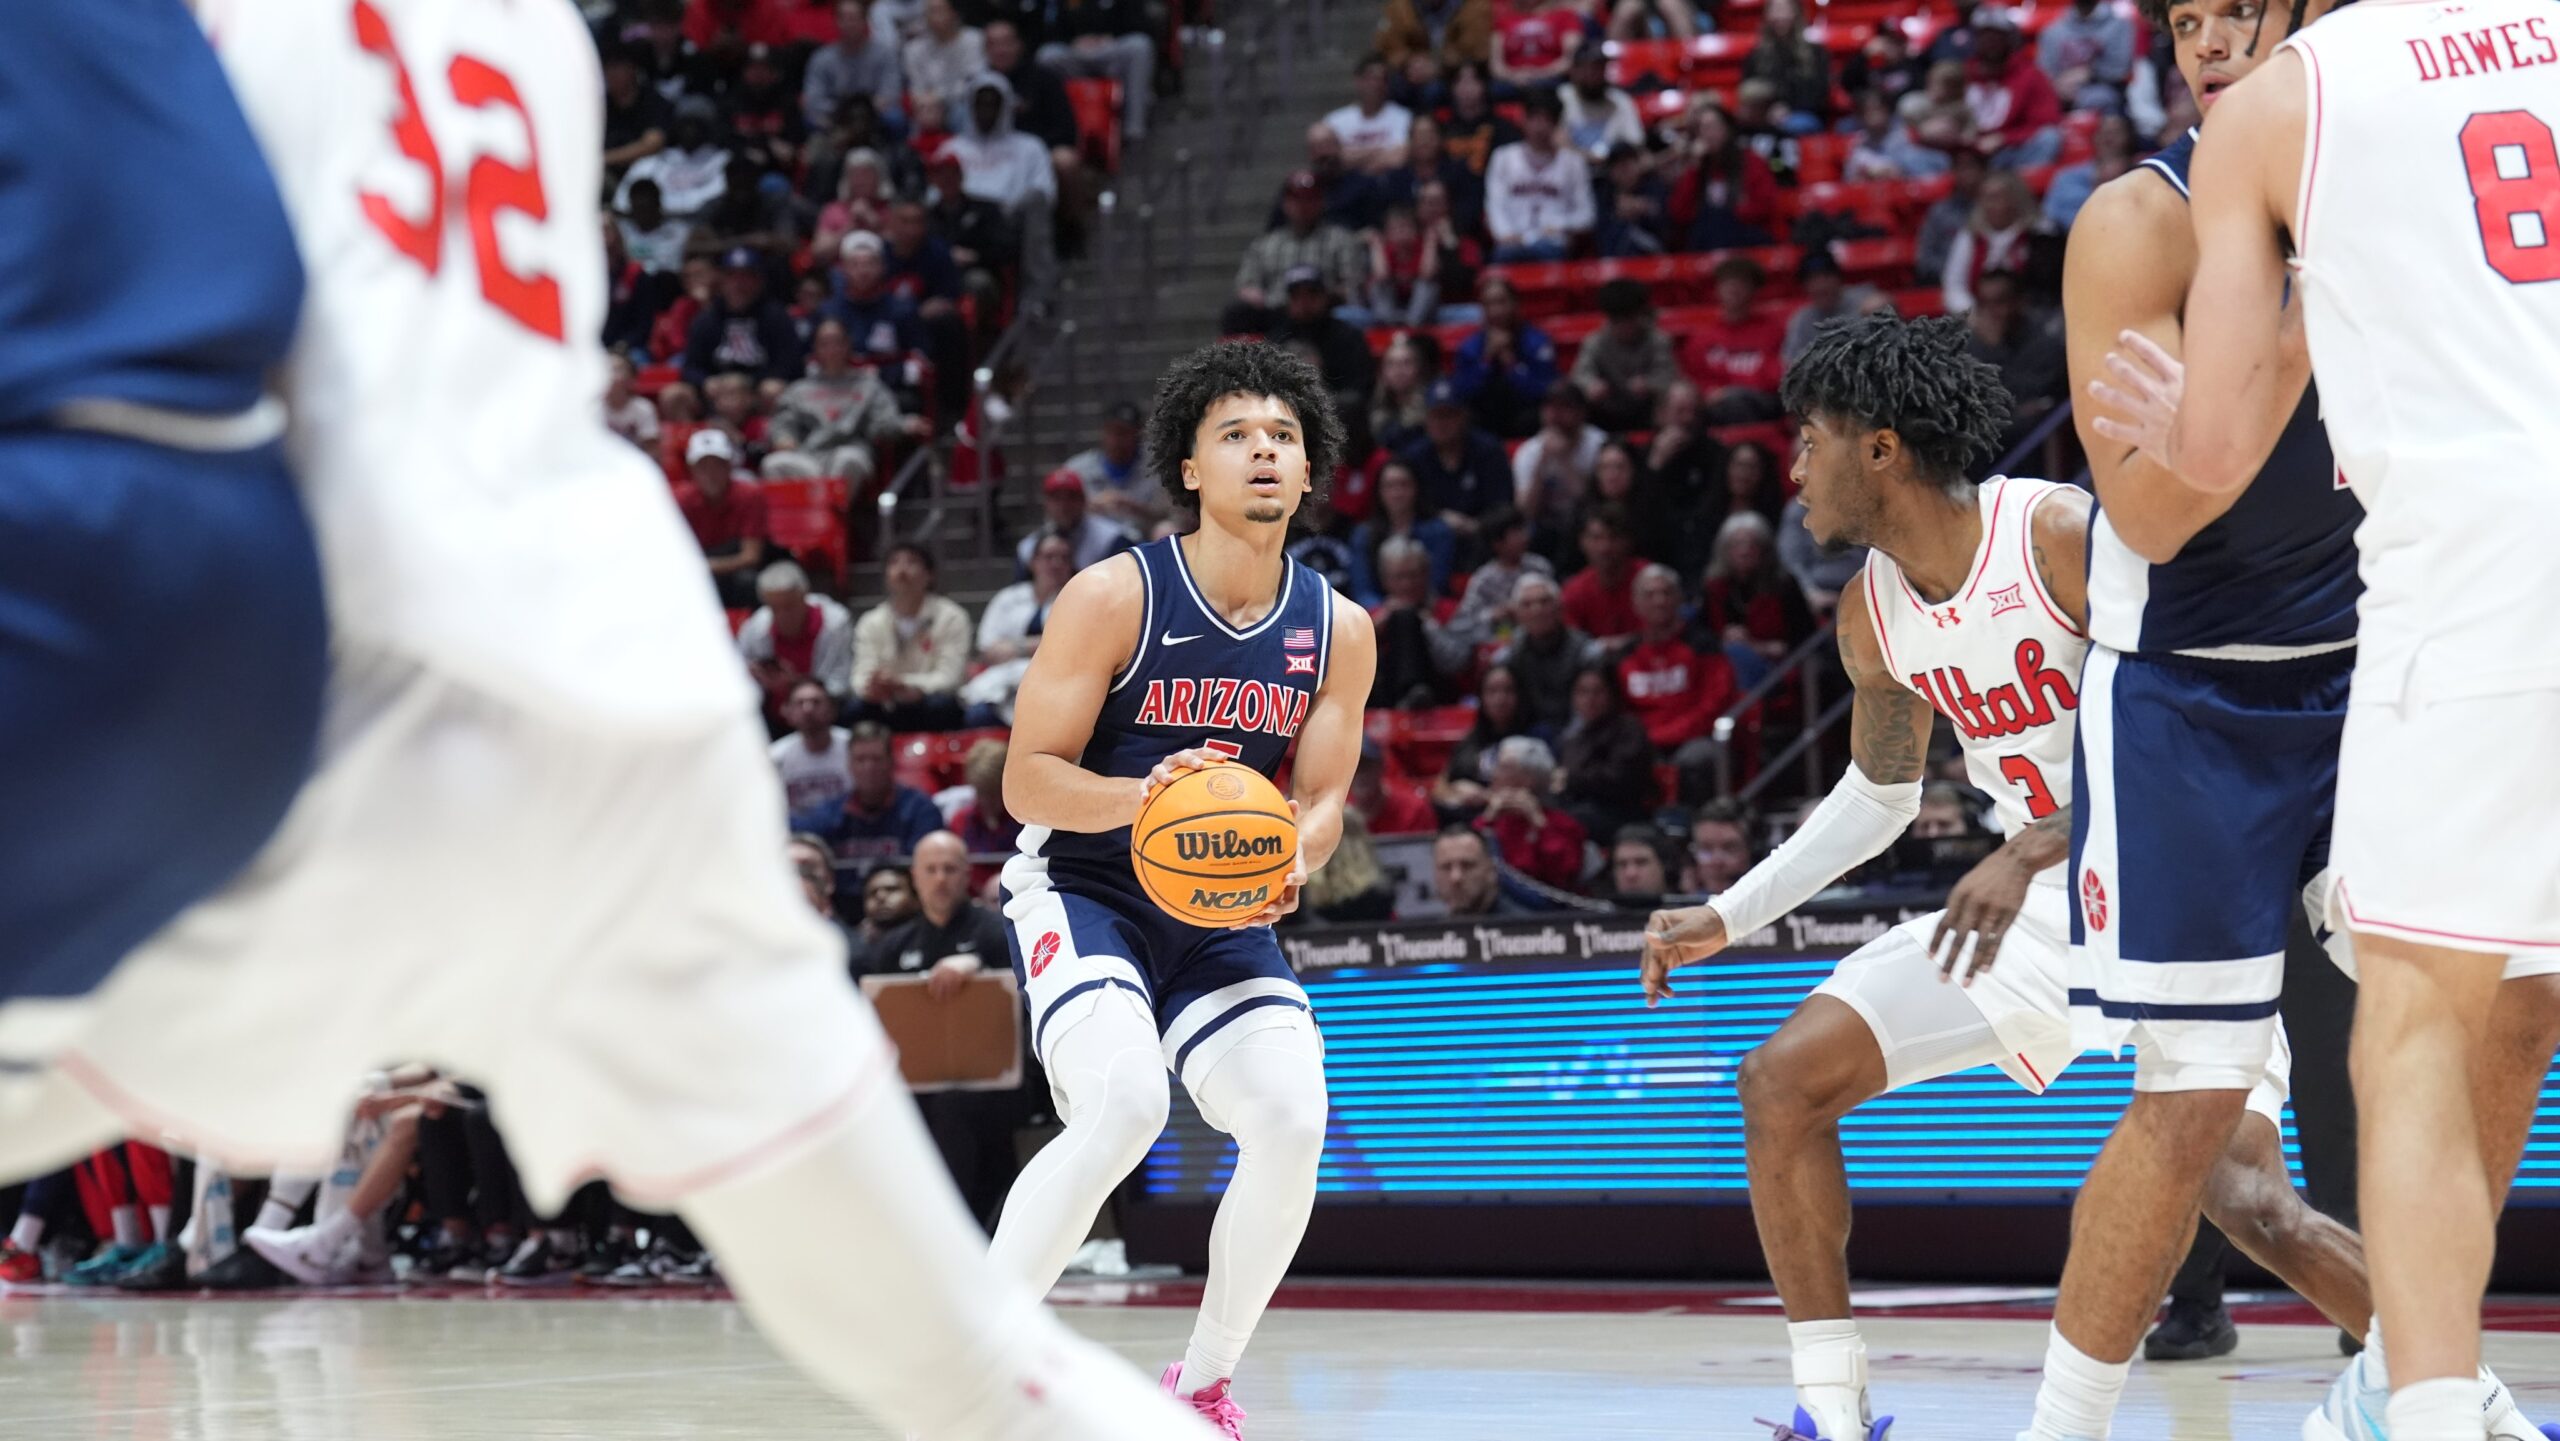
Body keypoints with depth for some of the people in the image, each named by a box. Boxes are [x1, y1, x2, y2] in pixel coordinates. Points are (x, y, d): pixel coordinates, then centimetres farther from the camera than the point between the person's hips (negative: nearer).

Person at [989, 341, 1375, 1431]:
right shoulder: (1115, 596, -13)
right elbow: (1027, 778, -13)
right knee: (1123, 1104, -30)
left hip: (1220, 916, 5)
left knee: (1292, 1118, -17)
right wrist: (1145, 794, -32)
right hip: (1081, 892, -5)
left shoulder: (1337, 631, 0)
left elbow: (1321, 801, 4)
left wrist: (1289, 864, -20)